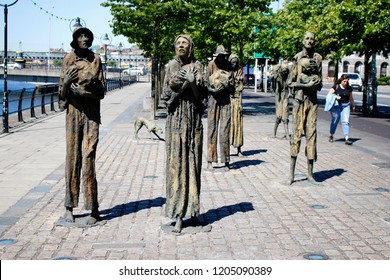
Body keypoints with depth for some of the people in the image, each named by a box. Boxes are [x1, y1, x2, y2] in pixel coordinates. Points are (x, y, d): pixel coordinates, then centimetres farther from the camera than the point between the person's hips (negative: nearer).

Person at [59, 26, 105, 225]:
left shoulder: (96, 59, 7)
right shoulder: (69, 58, 7)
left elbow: (101, 92, 3)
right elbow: (62, 91, 6)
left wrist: (83, 92, -13)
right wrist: (66, 82, -16)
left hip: (92, 113, -1)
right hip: (73, 111, 1)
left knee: (88, 158, -6)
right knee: (72, 157, 1)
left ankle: (93, 209, -1)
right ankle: (69, 206, 10)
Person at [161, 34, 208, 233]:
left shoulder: (197, 66, 7)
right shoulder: (171, 67, 10)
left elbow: (203, 93, 0)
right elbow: (166, 94, 3)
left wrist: (193, 81, -16)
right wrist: (179, 83, -12)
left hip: (193, 118, 0)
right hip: (175, 119, 0)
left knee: (193, 163, 3)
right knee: (176, 164, -4)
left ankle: (192, 210, 12)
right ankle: (178, 214, -2)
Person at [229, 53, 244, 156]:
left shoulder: (239, 72, 9)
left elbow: (240, 89, 7)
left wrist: (240, 103, 0)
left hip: (236, 99, 2)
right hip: (227, 99, -2)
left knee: (238, 123, 2)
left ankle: (239, 149, 6)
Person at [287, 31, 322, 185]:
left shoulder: (318, 58, 12)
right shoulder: (297, 58, 1)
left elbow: (320, 83, 17)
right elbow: (290, 82, 0)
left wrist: (317, 83, -6)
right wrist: (307, 85, -12)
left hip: (313, 99, 4)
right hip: (299, 99, -3)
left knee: (311, 134, 3)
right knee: (296, 133, -6)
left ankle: (310, 173, 9)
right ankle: (291, 173, -2)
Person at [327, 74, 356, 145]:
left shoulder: (349, 88, 7)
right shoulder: (336, 87, -5)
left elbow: (350, 98, 21)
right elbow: (329, 95, -6)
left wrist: (353, 105, 29)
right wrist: (335, 97, -21)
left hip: (346, 106, 3)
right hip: (336, 105, -2)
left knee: (346, 121, -8)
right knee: (335, 120, 5)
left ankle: (347, 138, -12)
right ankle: (331, 136, 25)